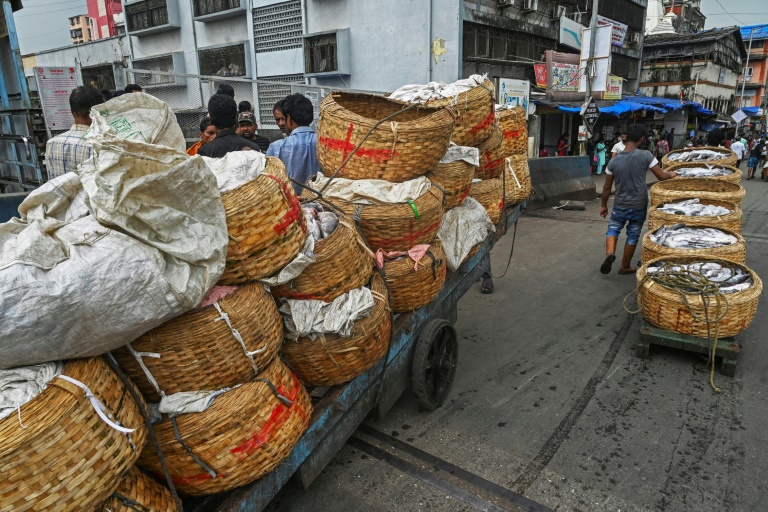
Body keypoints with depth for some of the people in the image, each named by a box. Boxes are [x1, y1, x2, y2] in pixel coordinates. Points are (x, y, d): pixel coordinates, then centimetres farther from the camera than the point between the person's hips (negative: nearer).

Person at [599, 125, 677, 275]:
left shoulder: (614, 161, -6)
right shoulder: (646, 155, -13)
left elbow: (607, 187, 0)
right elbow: (661, 176, -6)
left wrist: (603, 205, 12)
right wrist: (671, 174, 17)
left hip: (620, 205, 1)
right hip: (639, 205, -1)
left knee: (613, 229, 18)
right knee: (633, 235, 13)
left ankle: (610, 253, -11)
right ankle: (625, 267, 23)